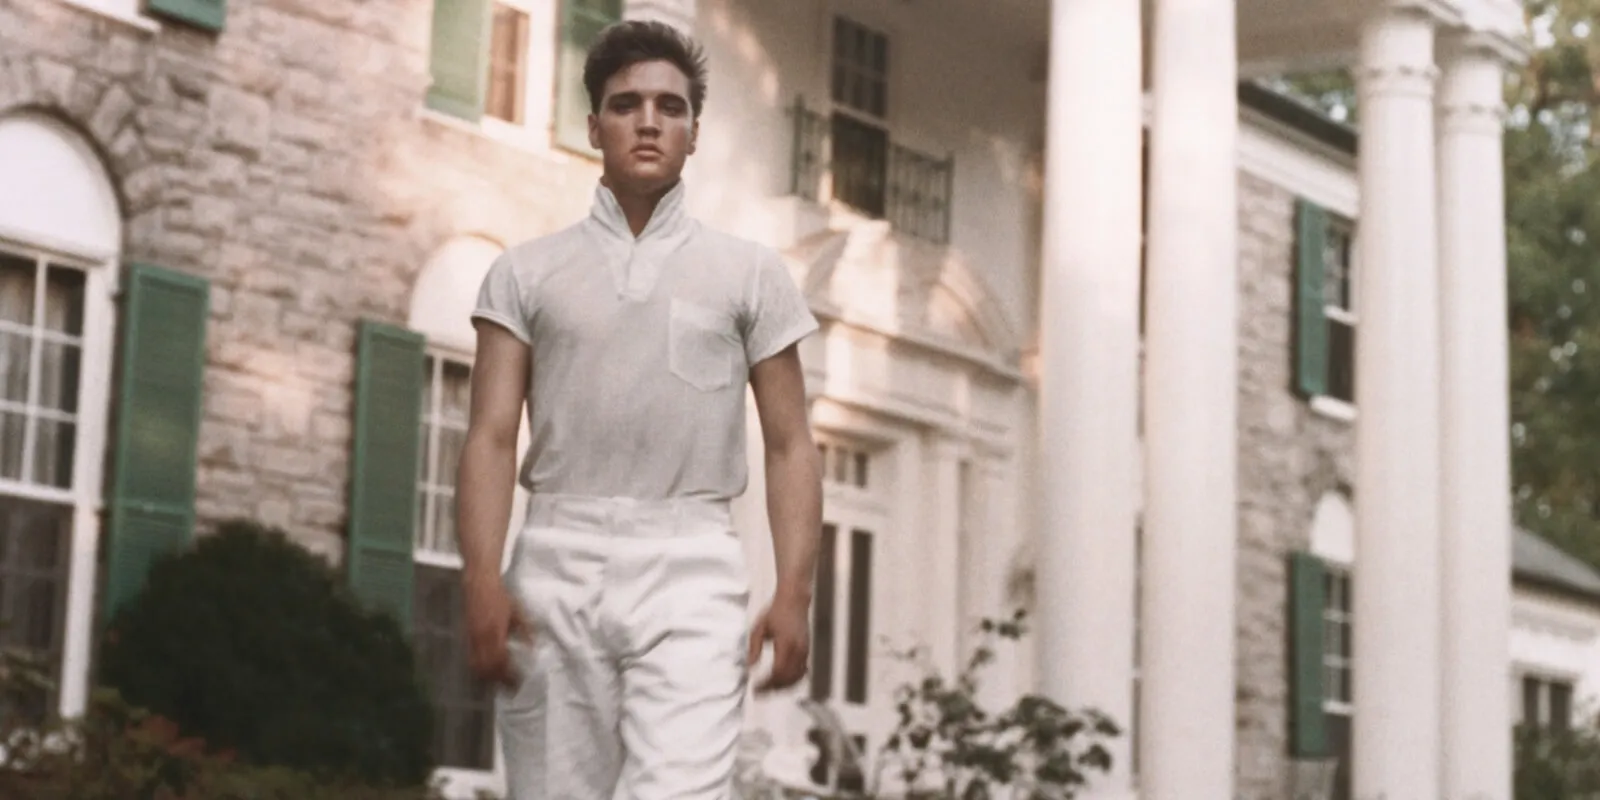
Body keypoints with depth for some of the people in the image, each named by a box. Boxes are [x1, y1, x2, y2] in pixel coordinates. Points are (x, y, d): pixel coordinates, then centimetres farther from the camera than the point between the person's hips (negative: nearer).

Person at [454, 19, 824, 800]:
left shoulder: (750, 273, 11)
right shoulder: (526, 272, 11)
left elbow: (790, 447, 9)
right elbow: (492, 437, 4)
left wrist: (793, 593, -3)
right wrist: (482, 579, -11)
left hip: (689, 569, -1)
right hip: (557, 568, 1)